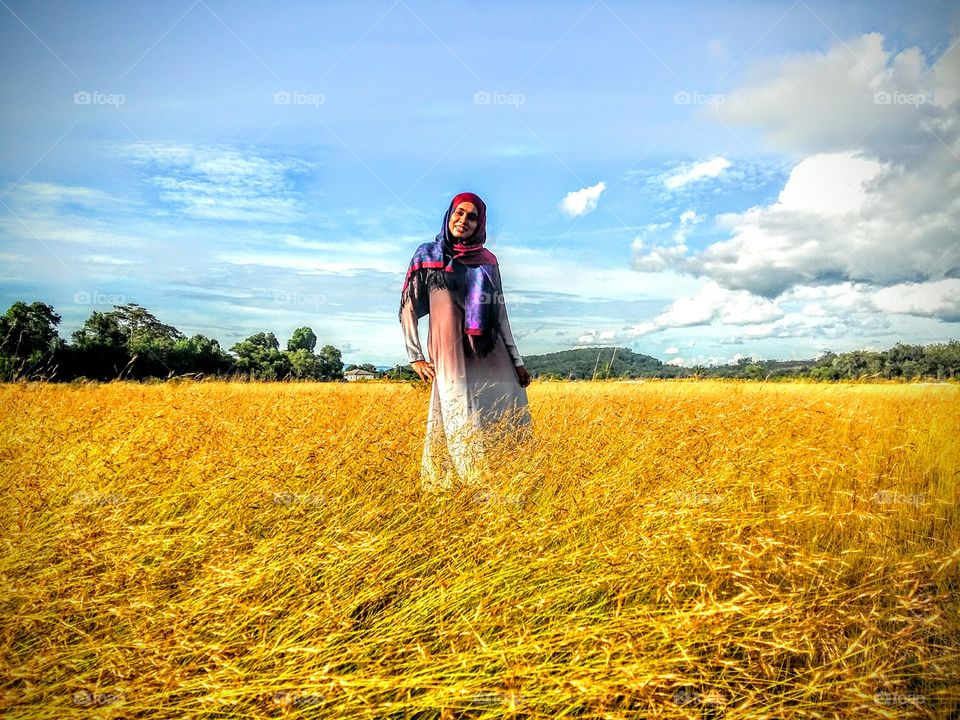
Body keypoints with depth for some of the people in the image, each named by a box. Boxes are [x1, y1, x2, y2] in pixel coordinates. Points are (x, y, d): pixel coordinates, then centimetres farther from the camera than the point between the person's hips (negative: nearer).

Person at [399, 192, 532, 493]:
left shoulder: (488, 261, 14)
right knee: (462, 423, -10)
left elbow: (500, 313, 15)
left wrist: (516, 360, 11)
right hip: (451, 353, -4)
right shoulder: (428, 254, 6)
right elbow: (408, 309, 5)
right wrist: (415, 358, -3)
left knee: (508, 422, 0)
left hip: (491, 354, 4)